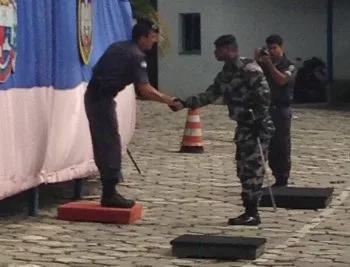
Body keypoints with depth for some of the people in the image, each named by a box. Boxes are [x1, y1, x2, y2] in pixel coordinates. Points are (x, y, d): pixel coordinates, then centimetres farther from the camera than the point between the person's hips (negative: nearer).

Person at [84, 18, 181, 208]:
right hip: (102, 98, -10)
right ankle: (110, 194, -6)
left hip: (94, 96, 10)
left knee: (103, 143, 13)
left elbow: (99, 70, 19)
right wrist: (168, 100, -14)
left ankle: (108, 192, 19)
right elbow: (144, 89, -20)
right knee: (111, 144, -6)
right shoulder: (136, 56, -12)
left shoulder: (119, 47, 16)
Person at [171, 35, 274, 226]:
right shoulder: (225, 74, 13)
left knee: (253, 169, -8)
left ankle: (252, 213, -4)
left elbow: (264, 95, -19)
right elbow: (209, 96, 14)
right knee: (244, 169, 10)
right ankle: (250, 211, 16)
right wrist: (185, 103, 4)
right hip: (243, 127, 9)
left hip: (257, 126, -9)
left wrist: (257, 120, -21)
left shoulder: (250, 69, -14)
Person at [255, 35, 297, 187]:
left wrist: (270, 64, -21)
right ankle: (278, 179, 16)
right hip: (265, 109, 5)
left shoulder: (289, 66, -3)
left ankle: (283, 181, 2)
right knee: (270, 146, 8)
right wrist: (257, 61, -11)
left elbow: (281, 80, -20)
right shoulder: (263, 65, 10)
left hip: (281, 110, -5)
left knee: (282, 146, -2)